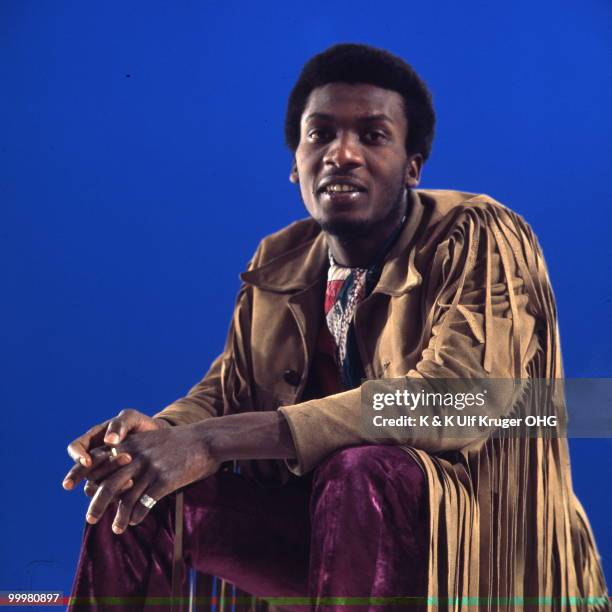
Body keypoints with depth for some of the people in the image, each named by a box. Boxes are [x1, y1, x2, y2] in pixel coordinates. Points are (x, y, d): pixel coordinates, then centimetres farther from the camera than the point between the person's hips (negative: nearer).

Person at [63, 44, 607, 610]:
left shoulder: (478, 239, -15)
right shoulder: (280, 262, 4)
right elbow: (230, 387, 10)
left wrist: (215, 440, -33)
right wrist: (161, 434, -17)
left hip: (478, 535, -5)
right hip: (324, 519, 6)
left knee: (359, 472, -35)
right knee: (130, 495, -7)